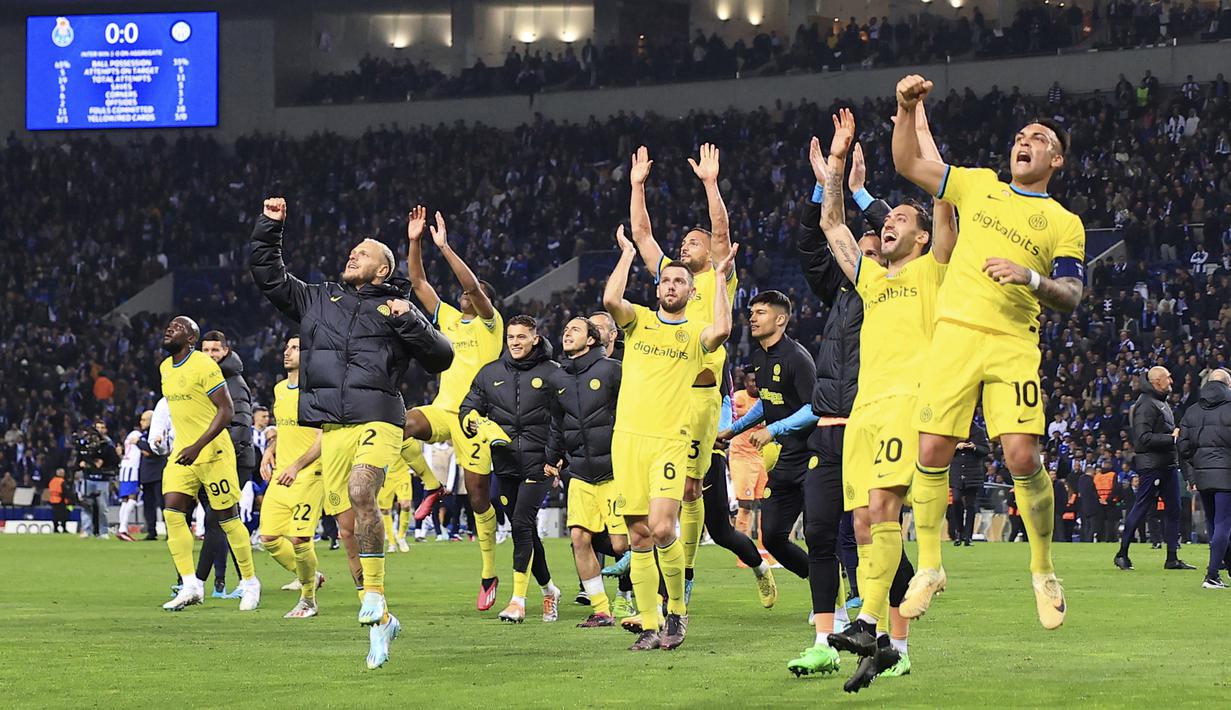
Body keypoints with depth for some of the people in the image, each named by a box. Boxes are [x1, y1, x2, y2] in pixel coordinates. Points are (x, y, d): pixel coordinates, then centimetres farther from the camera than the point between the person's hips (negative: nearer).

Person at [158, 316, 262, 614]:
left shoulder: (204, 366, -14)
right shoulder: (165, 368, 11)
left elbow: (226, 410, -17)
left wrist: (198, 446, -23)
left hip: (212, 452, -7)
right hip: (182, 454, 7)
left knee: (228, 518, 0)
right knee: (172, 511, -10)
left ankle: (249, 582, 15)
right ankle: (190, 585, -9)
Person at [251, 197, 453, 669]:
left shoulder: (396, 308, 10)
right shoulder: (318, 299, 21)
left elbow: (441, 358, 4)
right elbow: (268, 276, 24)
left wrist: (409, 322, -9)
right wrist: (269, 228, 13)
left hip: (377, 422, -4)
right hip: (331, 429, 5)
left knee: (361, 493, -31)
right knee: (347, 527, 3)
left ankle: (374, 594, -22)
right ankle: (380, 623, 12)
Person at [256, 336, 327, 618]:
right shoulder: (279, 389, 16)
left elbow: (325, 437, -14)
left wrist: (297, 466, -20)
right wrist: (269, 451, 11)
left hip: (309, 475, -8)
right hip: (280, 474, 8)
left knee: (299, 539, -12)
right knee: (269, 537, 1)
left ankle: (308, 600, 8)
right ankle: (310, 577, 24)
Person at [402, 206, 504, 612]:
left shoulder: (489, 322, 0)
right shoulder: (448, 318, 15)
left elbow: (473, 286, -17)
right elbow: (418, 282, 12)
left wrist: (444, 247, -21)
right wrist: (414, 241, 1)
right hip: (442, 410, 4)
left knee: (478, 495, 0)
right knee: (400, 425, -29)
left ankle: (489, 574, 11)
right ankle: (432, 484, -5)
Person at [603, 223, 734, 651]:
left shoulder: (695, 334, 9)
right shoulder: (639, 320, 13)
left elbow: (722, 330, -14)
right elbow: (611, 299, -7)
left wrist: (719, 278, -4)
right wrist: (627, 255, 4)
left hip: (671, 440, -2)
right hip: (628, 437, 2)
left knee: (662, 528, -17)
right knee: (639, 537, 1)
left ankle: (677, 611, 3)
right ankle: (649, 626, 6)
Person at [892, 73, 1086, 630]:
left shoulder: (1065, 223, 12)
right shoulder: (978, 186, 17)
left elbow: (1072, 295, 4)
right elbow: (908, 165, 16)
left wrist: (1031, 277, -14)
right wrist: (906, 110, 3)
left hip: (1013, 345, -2)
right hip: (954, 333, 2)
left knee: (1023, 458, -13)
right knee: (932, 453, -5)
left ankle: (1043, 572, 4)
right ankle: (929, 568, 9)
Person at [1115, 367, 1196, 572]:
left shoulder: (1162, 403, 17)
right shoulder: (1146, 405, -14)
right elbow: (1144, 438, -23)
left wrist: (1175, 435, 7)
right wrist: (1172, 438, -22)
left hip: (1168, 465, 10)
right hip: (1151, 465, -10)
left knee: (1173, 509, 8)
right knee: (1140, 508, -4)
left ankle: (1172, 558, 12)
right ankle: (1122, 553, 5)